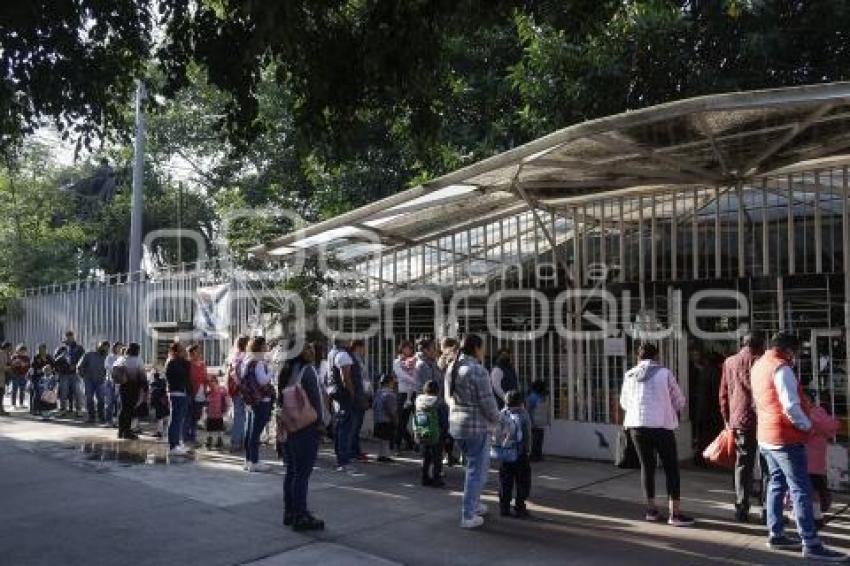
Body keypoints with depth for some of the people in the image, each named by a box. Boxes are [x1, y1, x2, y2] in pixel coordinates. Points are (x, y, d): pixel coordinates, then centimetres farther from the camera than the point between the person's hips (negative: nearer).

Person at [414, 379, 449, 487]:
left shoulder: (418, 400, 0)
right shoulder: (439, 402, -15)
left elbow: (415, 418, 5)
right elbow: (444, 420, -11)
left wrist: (416, 432, 13)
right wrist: (445, 431, 1)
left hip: (421, 435, 5)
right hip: (436, 435, -5)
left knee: (425, 457, 17)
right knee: (437, 458, 7)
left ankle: (425, 478, 22)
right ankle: (436, 479, 9)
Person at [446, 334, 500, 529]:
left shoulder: (451, 369, 6)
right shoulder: (478, 370, -19)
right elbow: (488, 402, -17)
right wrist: (495, 419, 1)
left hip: (456, 425, 8)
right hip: (477, 427, -8)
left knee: (479, 465, 24)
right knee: (476, 470, 4)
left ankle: (474, 504, 34)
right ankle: (468, 516, 9)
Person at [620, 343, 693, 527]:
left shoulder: (630, 375, 5)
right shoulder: (665, 373, -4)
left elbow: (624, 402, 16)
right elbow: (679, 401, 1)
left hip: (637, 425, 3)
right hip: (662, 425, -3)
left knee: (647, 466, 13)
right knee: (671, 468, 4)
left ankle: (651, 509, 18)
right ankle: (675, 513, 1)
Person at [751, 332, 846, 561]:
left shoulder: (758, 366, 12)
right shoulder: (781, 368, -17)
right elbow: (791, 406, -24)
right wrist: (808, 426, -9)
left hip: (766, 436, 9)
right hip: (785, 438, -9)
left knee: (777, 484, 14)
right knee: (801, 490, -6)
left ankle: (776, 535, 18)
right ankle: (811, 544, -4)